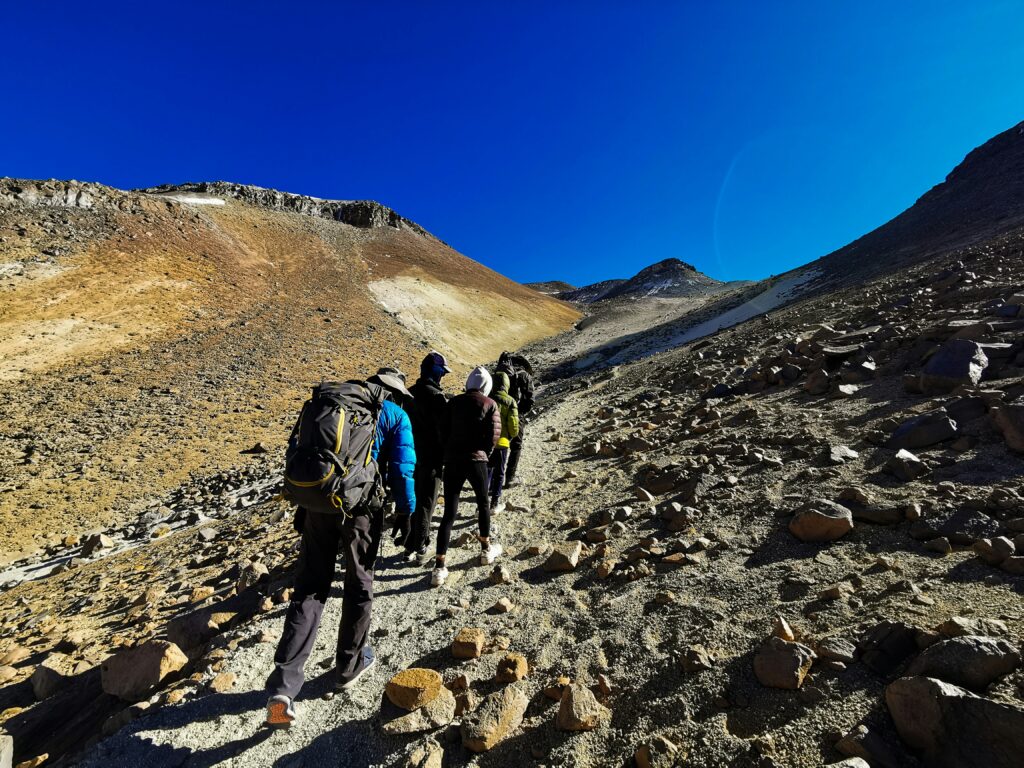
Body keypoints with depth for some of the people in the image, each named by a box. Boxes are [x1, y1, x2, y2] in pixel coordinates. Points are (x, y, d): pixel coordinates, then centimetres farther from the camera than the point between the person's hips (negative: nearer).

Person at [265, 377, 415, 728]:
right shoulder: (395, 415, 2)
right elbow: (402, 470, -5)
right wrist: (407, 512, 7)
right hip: (362, 507, -3)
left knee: (309, 588, 15)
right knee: (359, 586, 17)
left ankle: (283, 685, 8)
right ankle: (350, 665, 34)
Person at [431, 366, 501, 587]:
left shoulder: (454, 402, 7)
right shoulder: (490, 404, -1)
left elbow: (443, 431, 4)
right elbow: (494, 435, -8)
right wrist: (484, 453, 8)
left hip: (452, 461, 2)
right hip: (476, 460, -2)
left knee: (449, 513, 4)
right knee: (483, 503, 21)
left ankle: (440, 566, 2)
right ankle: (486, 550, 35)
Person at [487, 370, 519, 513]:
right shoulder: (510, 401, -8)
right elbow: (513, 424, -10)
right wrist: (511, 436, 11)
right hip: (501, 442, -2)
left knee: (486, 471, 16)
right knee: (499, 473, 12)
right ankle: (495, 503, 18)